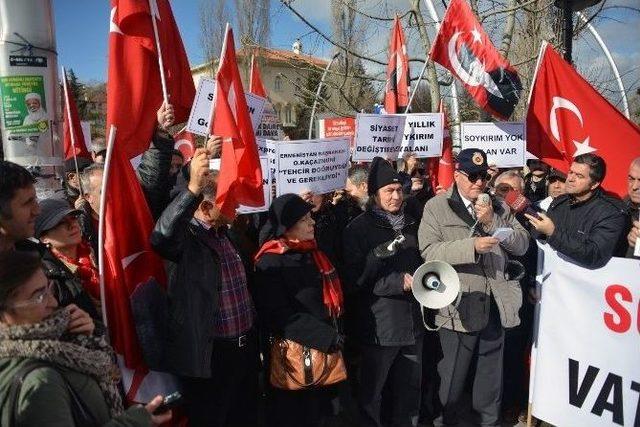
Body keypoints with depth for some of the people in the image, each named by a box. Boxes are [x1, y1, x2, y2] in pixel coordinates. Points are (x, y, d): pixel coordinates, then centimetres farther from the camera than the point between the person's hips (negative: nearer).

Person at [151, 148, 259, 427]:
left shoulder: (231, 232, 9)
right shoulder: (186, 236, -15)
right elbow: (161, 236, -41)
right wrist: (193, 189, -50)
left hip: (246, 346, 7)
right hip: (208, 353, -7)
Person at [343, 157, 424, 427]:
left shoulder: (411, 224, 12)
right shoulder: (358, 229, -7)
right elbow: (355, 280, -13)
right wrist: (400, 282, -19)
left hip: (413, 322, 5)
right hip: (379, 326, -5)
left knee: (410, 389, 16)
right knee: (372, 393, 9)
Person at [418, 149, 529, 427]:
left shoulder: (498, 206, 10)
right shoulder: (436, 207, -4)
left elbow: (522, 244, 3)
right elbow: (429, 250, -15)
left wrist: (492, 222, -12)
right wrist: (472, 246, -25)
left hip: (495, 305, 4)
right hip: (457, 306, -4)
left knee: (491, 375, 20)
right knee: (452, 377, 9)